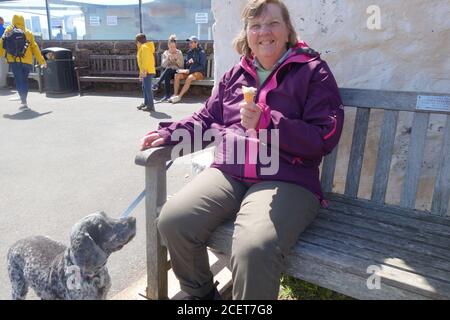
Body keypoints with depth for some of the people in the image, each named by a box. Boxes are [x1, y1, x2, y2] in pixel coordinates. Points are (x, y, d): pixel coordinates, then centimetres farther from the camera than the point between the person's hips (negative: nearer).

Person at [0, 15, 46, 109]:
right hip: (27, 61, 2)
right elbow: (35, 48, 10)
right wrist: (42, 61, 12)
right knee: (24, 80, 15)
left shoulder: (9, 30, 8)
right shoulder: (28, 33, 13)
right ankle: (24, 101, 19)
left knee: (19, 81, -2)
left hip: (15, 60, -2)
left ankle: (24, 102, -16)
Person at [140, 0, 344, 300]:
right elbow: (207, 119, 26)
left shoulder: (313, 72, 3)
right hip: (228, 173, 5)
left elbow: (324, 137, -7)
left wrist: (267, 123, -18)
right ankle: (201, 293, 12)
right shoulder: (235, 75, 18)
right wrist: (171, 133, 11)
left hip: (286, 180, -4)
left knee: (254, 249, -34)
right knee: (173, 221, -16)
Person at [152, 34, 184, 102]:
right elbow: (163, 65, -2)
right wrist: (168, 58, -16)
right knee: (167, 76, -36)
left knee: (168, 70, -36)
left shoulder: (179, 53, 4)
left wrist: (177, 58, -17)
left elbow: (182, 65, -2)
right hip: (167, 72, 2)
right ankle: (167, 95, -43)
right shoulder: (165, 53, 9)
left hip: (177, 71, -2)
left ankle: (157, 84, -39)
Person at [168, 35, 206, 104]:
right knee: (177, 75, -20)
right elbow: (185, 65, 14)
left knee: (190, 77, -36)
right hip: (189, 71, 6)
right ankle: (175, 95, -25)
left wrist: (190, 71, -19)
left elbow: (202, 66, -13)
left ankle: (179, 96, -36)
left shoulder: (201, 53, -5)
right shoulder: (189, 52, 13)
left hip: (199, 73, -6)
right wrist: (188, 62, -12)